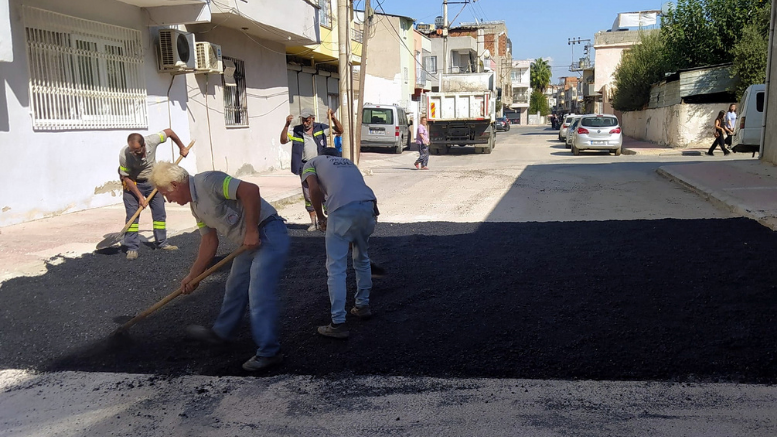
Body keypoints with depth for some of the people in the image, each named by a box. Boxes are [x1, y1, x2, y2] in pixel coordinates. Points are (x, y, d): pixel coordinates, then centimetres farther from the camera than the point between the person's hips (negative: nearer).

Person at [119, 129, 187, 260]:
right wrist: (140, 197, -22)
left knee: (159, 212, 5)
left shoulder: (152, 141, -28)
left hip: (152, 181, 3)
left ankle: (162, 243, 16)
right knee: (132, 215, -10)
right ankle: (132, 248, -5)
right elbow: (126, 178, -21)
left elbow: (169, 132, -9)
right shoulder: (124, 155, -31)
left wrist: (182, 148, 2)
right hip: (133, 183, -3)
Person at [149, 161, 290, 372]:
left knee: (259, 294, -10)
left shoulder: (208, 181, -17)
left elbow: (250, 190, -29)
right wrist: (192, 276, 19)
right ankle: (221, 332, 44)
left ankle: (269, 352, 0)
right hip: (249, 243, 11)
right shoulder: (195, 205, 14)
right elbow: (209, 242, 19)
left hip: (268, 234, -10)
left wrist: (252, 231, -24)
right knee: (235, 289, 24)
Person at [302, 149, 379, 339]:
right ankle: (363, 306, 38)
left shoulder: (312, 163, 23)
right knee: (362, 259, 27)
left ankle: (338, 324, 3)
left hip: (343, 209, -5)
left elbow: (314, 190, 2)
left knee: (336, 268, 3)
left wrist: (321, 218, 16)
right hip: (368, 207, 5)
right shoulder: (348, 162, 37)